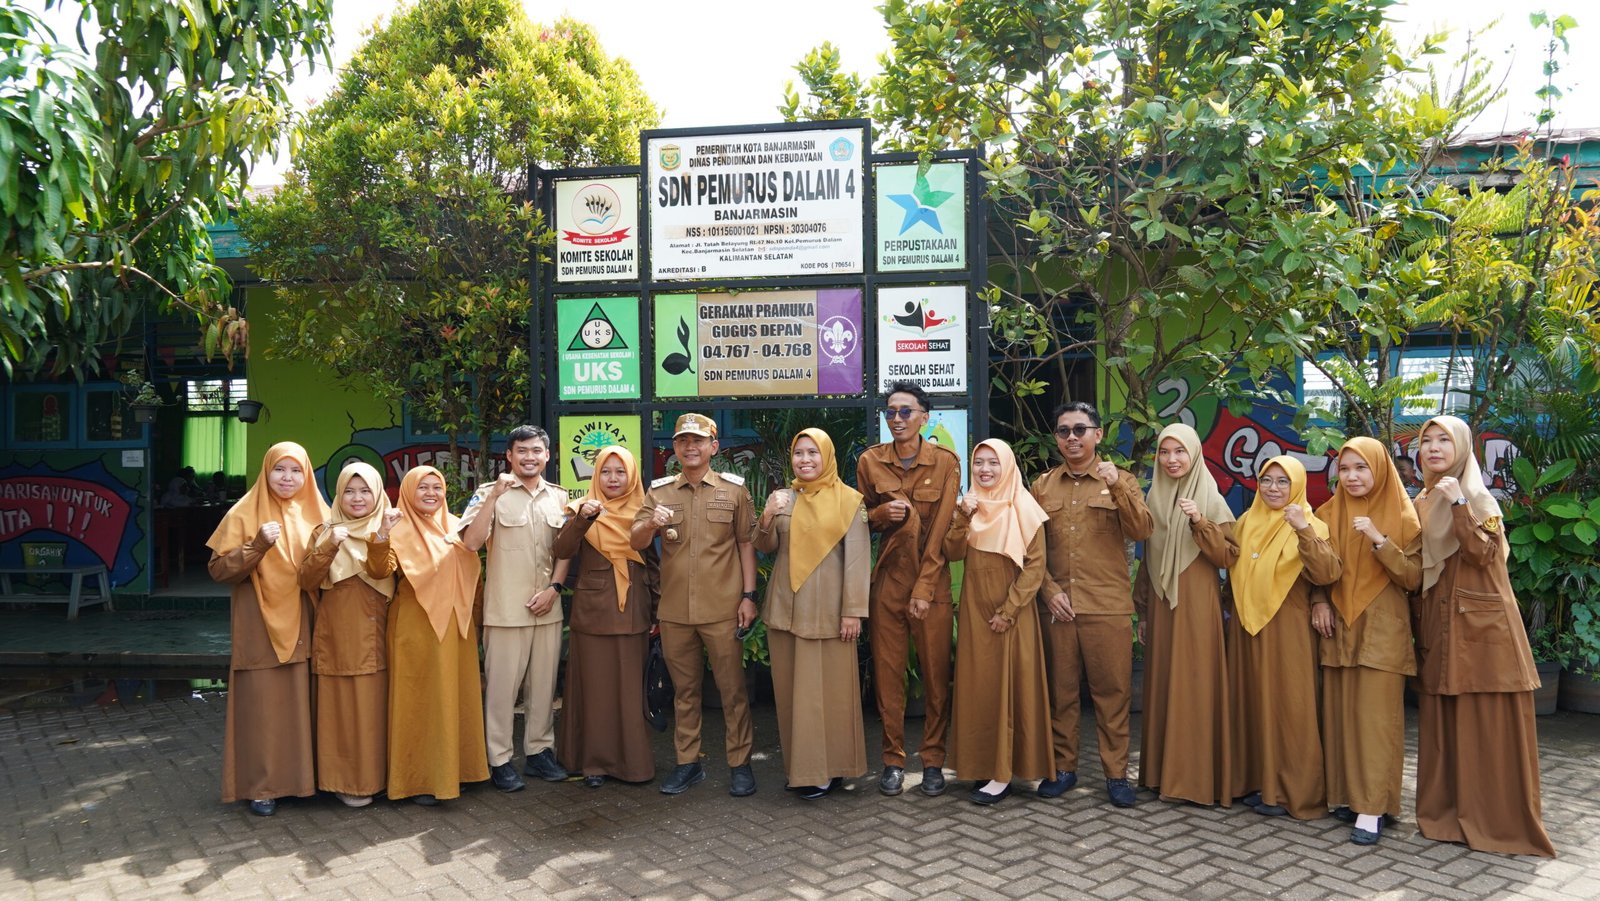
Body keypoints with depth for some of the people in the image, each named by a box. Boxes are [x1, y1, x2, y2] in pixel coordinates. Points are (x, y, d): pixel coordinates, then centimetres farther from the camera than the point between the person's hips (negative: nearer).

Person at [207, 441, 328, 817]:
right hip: (261, 628, -3)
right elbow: (219, 569, -7)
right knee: (261, 705, -1)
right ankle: (261, 786, 10)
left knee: (302, 702, 6)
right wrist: (258, 545, -20)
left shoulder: (315, 514, 9)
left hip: (302, 628, 3)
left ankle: (302, 777, 18)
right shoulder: (245, 513, -1)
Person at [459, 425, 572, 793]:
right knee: (502, 684, 2)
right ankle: (500, 759, 13)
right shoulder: (490, 493, -4)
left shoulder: (559, 497, 9)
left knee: (544, 683, 11)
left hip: (547, 606, 4)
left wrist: (553, 587, -2)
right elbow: (471, 542, -16)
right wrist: (495, 495, -22)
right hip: (506, 608, -4)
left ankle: (539, 750, 24)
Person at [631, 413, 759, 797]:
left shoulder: (734, 488, 1)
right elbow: (635, 543, 0)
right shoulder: (659, 491, 6)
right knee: (684, 690, 13)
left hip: (722, 610, -2)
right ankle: (688, 763, 24)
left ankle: (740, 764, 15)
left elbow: (746, 544, 3)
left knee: (732, 689, 4)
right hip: (674, 611, 2)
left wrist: (748, 596, -3)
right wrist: (650, 524, -23)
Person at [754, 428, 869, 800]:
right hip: (786, 607, 4)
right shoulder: (781, 498, 8)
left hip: (827, 609, -4)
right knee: (791, 688, 8)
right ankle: (799, 765, 19)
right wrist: (767, 518, -15)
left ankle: (827, 768, 12)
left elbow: (858, 558, -7)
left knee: (828, 688, 0)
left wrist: (853, 610, -12)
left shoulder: (848, 500, -4)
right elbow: (765, 547, 5)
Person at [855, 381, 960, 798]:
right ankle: (893, 760, 15)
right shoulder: (870, 461, 3)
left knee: (936, 674, 3)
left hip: (933, 582, -1)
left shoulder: (946, 462, -2)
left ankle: (933, 760, 16)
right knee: (887, 673, 4)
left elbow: (941, 528, -7)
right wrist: (882, 513, -10)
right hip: (888, 580, 2)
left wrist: (924, 588, -12)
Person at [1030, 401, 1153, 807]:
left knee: (1112, 691, 2)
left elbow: (1142, 531, -9)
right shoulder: (1042, 486, 10)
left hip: (1108, 606, -2)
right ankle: (1063, 767, 20)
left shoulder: (1119, 480, 5)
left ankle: (1116, 773, 13)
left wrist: (1117, 487, -21)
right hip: (1057, 605, 2)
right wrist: (1050, 591, -4)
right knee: (1060, 690, 8)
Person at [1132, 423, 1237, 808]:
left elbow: (1226, 555, -10)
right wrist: (1143, 611, 14)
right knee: (1162, 686, 7)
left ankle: (1199, 776, 5)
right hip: (1160, 604, 5)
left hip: (1197, 604, -5)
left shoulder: (1211, 500, -3)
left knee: (1195, 686, -3)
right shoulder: (1154, 498, 10)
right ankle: (1163, 772, 16)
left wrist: (1199, 522, -23)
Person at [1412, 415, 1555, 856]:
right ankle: (1446, 811, 16)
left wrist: (1458, 505, -25)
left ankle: (1498, 819, 7)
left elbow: (1482, 554, -19)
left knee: (1487, 723, -2)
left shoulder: (1478, 499, -5)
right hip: (1437, 627, 6)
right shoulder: (1422, 504, 13)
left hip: (1481, 626, -6)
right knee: (1441, 723, 8)